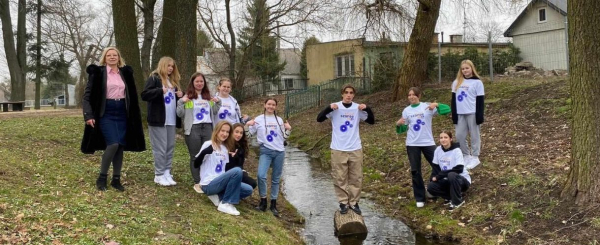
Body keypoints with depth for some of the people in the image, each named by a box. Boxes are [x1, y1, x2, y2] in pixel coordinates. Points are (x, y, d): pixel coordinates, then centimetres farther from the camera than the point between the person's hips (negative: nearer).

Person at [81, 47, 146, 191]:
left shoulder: (125, 72, 10)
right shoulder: (98, 72, -2)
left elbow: (132, 95, 16)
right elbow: (88, 95, -5)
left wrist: (134, 116, 11)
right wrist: (88, 115, -15)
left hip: (122, 112, 4)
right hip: (106, 113, -4)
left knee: (121, 146, 4)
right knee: (113, 144, -18)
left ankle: (116, 179, 15)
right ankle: (102, 177, -2)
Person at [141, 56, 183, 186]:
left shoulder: (173, 81, 20)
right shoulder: (154, 78, -3)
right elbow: (144, 95, -13)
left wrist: (180, 95, 5)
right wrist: (161, 91, -24)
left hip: (171, 120, 7)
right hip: (158, 120, -7)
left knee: (170, 148, 8)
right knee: (160, 148, -5)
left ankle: (167, 173, 16)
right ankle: (159, 175, 3)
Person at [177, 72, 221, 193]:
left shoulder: (208, 96, 16)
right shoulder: (188, 96, 2)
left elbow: (214, 113, 22)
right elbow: (180, 114, -1)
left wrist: (218, 102, 6)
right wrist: (181, 102, -16)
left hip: (207, 127, 4)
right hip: (193, 129, -4)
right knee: (195, 157, 3)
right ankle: (197, 183, 9)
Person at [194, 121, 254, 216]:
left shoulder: (226, 148, 15)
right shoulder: (208, 144, -6)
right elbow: (196, 164, -12)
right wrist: (204, 152, -30)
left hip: (220, 182, 7)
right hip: (209, 185, -7)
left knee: (248, 190, -4)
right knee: (237, 171, -27)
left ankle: (219, 196, 0)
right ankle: (226, 204, -17)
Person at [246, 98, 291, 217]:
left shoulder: (279, 120, 11)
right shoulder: (258, 119, 4)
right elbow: (251, 134, 7)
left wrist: (288, 130, -1)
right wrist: (248, 126, -9)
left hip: (279, 151, 2)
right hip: (265, 151, -2)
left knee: (276, 179, 6)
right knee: (261, 175, -21)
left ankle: (273, 204, 14)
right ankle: (263, 200, -3)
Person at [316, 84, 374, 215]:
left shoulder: (358, 108, 2)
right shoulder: (335, 107, -4)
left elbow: (371, 121, 6)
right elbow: (319, 119, -9)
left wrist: (367, 109, -11)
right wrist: (329, 108, -24)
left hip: (355, 149, 2)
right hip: (338, 149, -2)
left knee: (356, 178, 8)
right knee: (340, 178, 4)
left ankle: (354, 202, 20)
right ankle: (343, 203, 16)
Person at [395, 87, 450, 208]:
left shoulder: (428, 106, -5)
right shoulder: (406, 111, 3)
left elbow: (447, 110, -14)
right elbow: (403, 129, 8)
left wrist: (436, 105, -32)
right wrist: (398, 125, -15)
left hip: (428, 142, -1)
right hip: (412, 144, 1)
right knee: (415, 171, 4)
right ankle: (420, 198, 14)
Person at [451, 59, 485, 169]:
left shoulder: (477, 82, -3)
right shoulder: (457, 82, 10)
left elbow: (480, 101, -5)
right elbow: (454, 100, 11)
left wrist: (479, 116, -11)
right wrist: (454, 116, 6)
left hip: (472, 113, -5)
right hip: (460, 114, 5)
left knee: (474, 136, 5)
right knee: (459, 136, 6)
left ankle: (475, 158, 15)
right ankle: (466, 156, 23)